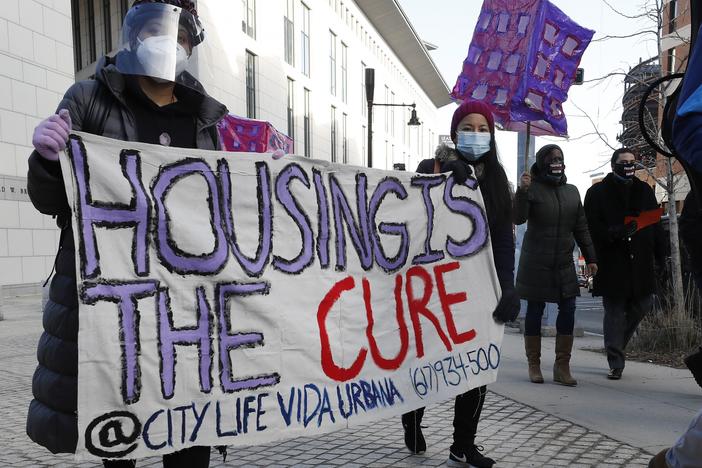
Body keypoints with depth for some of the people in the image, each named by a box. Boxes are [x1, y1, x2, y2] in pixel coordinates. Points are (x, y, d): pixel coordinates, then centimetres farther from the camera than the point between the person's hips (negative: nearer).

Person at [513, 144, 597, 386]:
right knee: (535, 311, 3)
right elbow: (518, 218, -17)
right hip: (536, 263, -5)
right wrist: (522, 191, -30)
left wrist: (590, 258, 13)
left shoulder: (572, 191, 13)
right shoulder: (533, 189, -4)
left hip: (564, 262, 5)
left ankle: (562, 366, 8)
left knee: (568, 310, -2)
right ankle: (534, 365, 14)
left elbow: (581, 227, 16)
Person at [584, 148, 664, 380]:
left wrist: (659, 254, 5)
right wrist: (614, 233, -23)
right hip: (612, 263, -4)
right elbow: (593, 227, -6)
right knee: (614, 311, 0)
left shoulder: (644, 190, 14)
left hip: (640, 262, 4)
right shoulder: (597, 192, 1)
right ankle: (616, 364, 8)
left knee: (643, 305, 6)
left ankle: (616, 344, 32)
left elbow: (655, 224, 13)